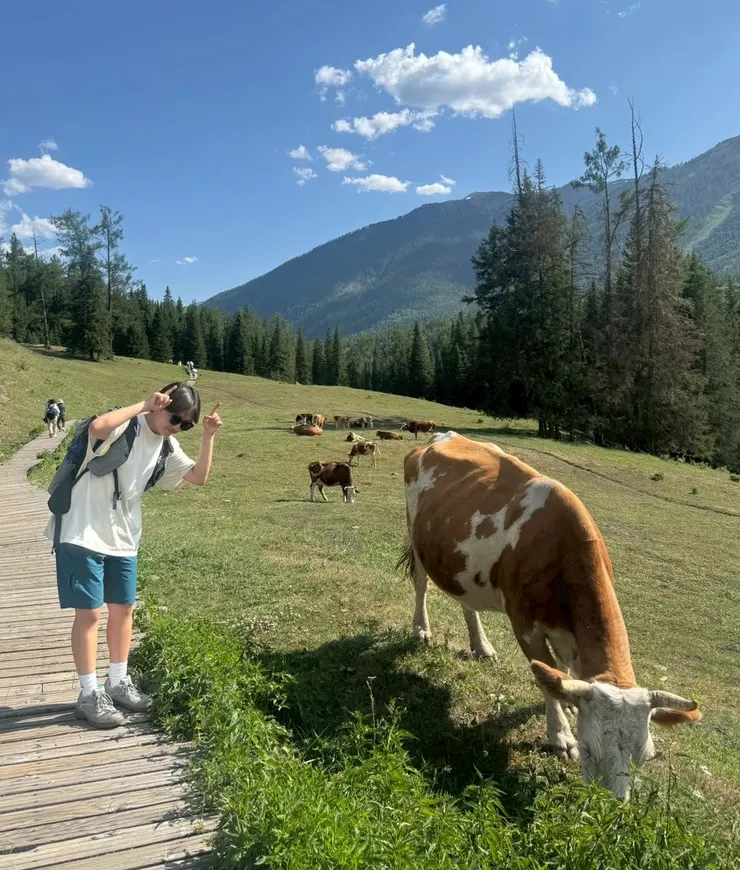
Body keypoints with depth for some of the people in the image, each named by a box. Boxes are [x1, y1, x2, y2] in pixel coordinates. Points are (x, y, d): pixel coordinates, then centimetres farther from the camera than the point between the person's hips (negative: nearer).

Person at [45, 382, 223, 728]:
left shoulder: (166, 447, 5)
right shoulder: (124, 425, -17)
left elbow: (199, 476, 6)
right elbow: (96, 427, -40)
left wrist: (208, 436, -4)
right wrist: (144, 405, -32)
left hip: (123, 539, 8)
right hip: (83, 534, -8)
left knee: (123, 608, 14)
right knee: (89, 613, 0)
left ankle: (118, 683, 30)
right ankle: (89, 695, 13)